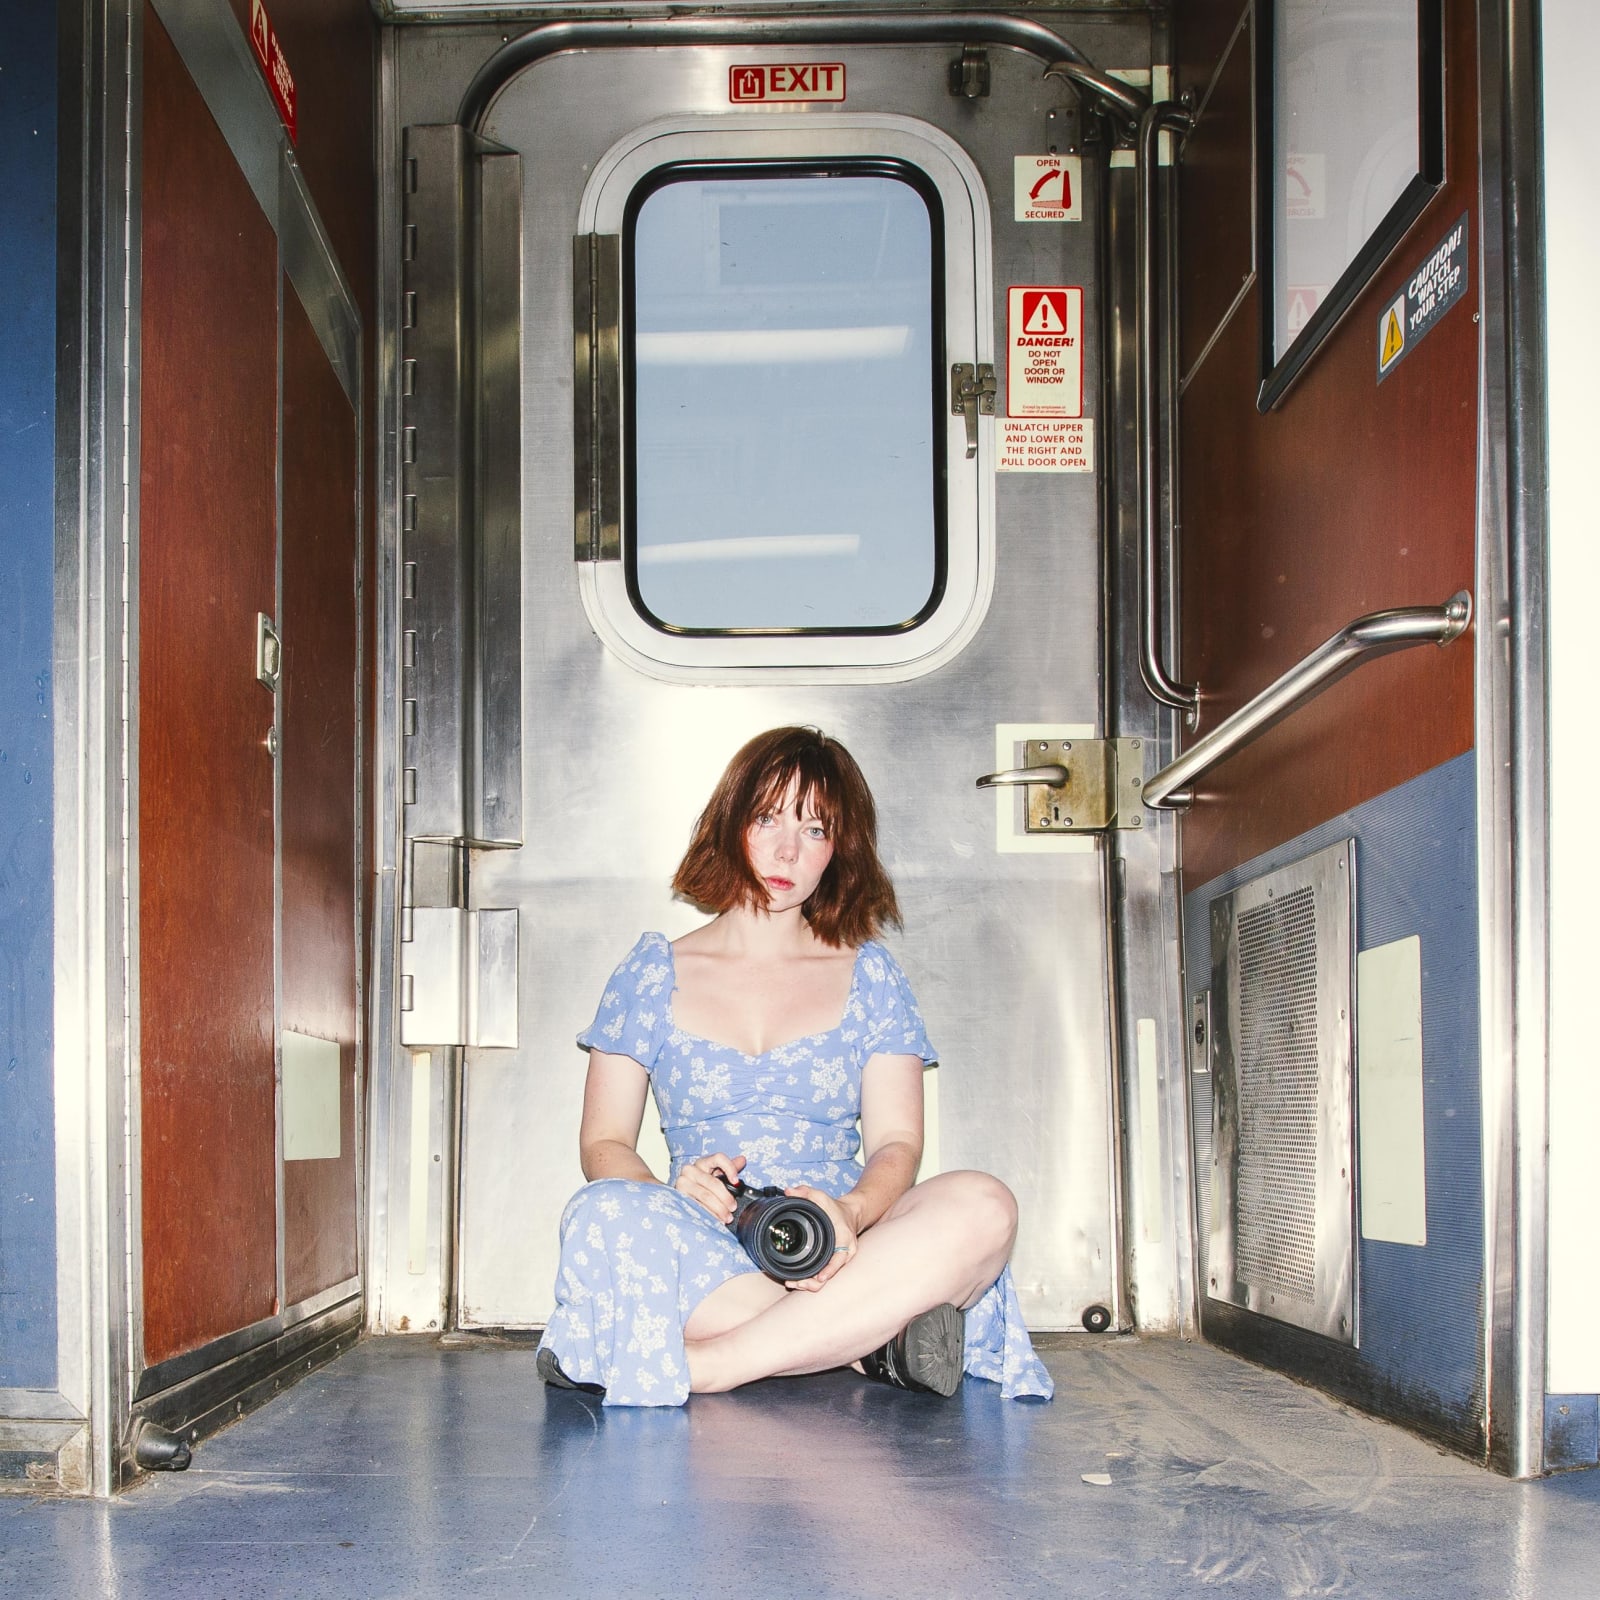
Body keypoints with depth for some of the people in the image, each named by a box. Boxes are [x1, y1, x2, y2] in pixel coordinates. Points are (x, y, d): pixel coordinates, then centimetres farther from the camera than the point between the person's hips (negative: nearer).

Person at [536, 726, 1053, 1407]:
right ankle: (873, 1340, -28)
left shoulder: (868, 975, 15)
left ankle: (698, 1364, -31)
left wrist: (850, 1211, -20)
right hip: (698, 1256, -1)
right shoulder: (652, 973, 14)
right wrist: (674, 1193, -16)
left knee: (982, 1208, -30)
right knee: (603, 1216, -35)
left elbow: (897, 1142, 4)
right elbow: (604, 1141, 9)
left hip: (831, 1250, 1)